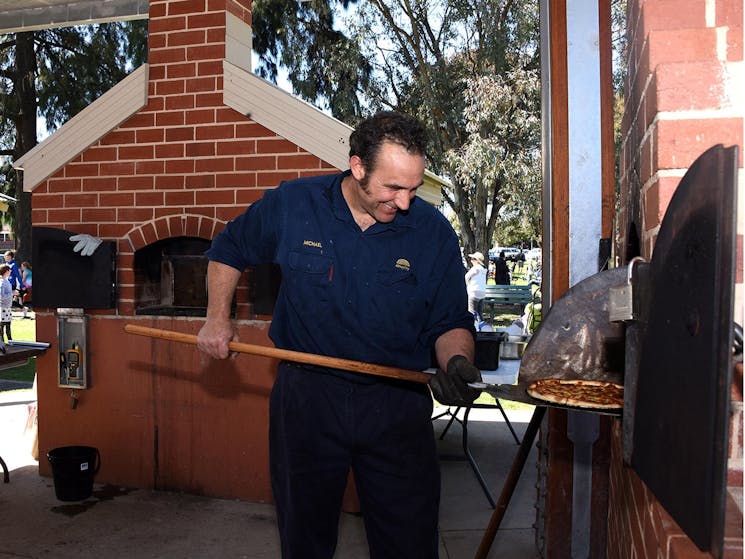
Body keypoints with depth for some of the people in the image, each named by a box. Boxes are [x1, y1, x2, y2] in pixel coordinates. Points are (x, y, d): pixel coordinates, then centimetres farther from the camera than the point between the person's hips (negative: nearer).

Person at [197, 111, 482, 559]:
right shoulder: (291, 204, -6)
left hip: (398, 404, 0)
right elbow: (229, 249, 13)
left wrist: (458, 362, -20)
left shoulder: (434, 232, -6)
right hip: (307, 396, 1)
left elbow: (450, 322, 1)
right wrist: (218, 318, 4)